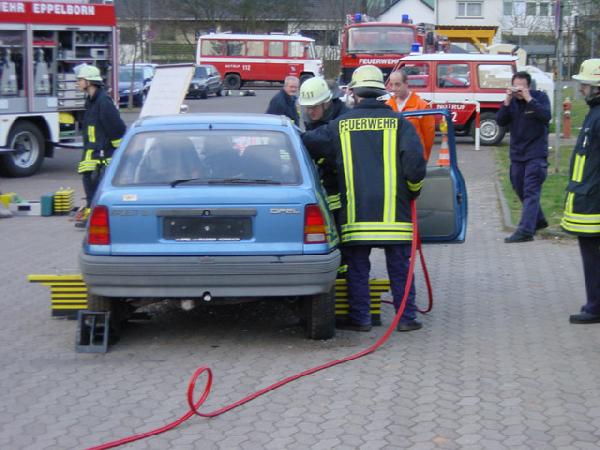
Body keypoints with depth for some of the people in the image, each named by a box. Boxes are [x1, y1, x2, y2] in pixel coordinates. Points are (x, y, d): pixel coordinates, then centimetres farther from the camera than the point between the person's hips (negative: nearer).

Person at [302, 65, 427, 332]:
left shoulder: (341, 125, 4)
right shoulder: (398, 123, 1)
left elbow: (307, 144, 4)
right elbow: (415, 160, -7)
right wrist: (413, 190, 8)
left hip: (355, 211, 0)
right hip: (393, 210, 0)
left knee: (357, 269, 9)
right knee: (400, 269, 8)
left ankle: (359, 318, 11)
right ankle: (406, 318, 12)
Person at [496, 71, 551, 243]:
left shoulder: (540, 97, -6)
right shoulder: (511, 100, 5)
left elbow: (546, 116, -21)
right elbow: (500, 121, -3)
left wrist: (529, 99, -25)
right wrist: (507, 102, -16)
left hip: (536, 154, -6)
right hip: (517, 154, 6)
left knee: (531, 192, -12)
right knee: (521, 190, 15)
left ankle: (525, 231, -18)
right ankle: (538, 220, 34)